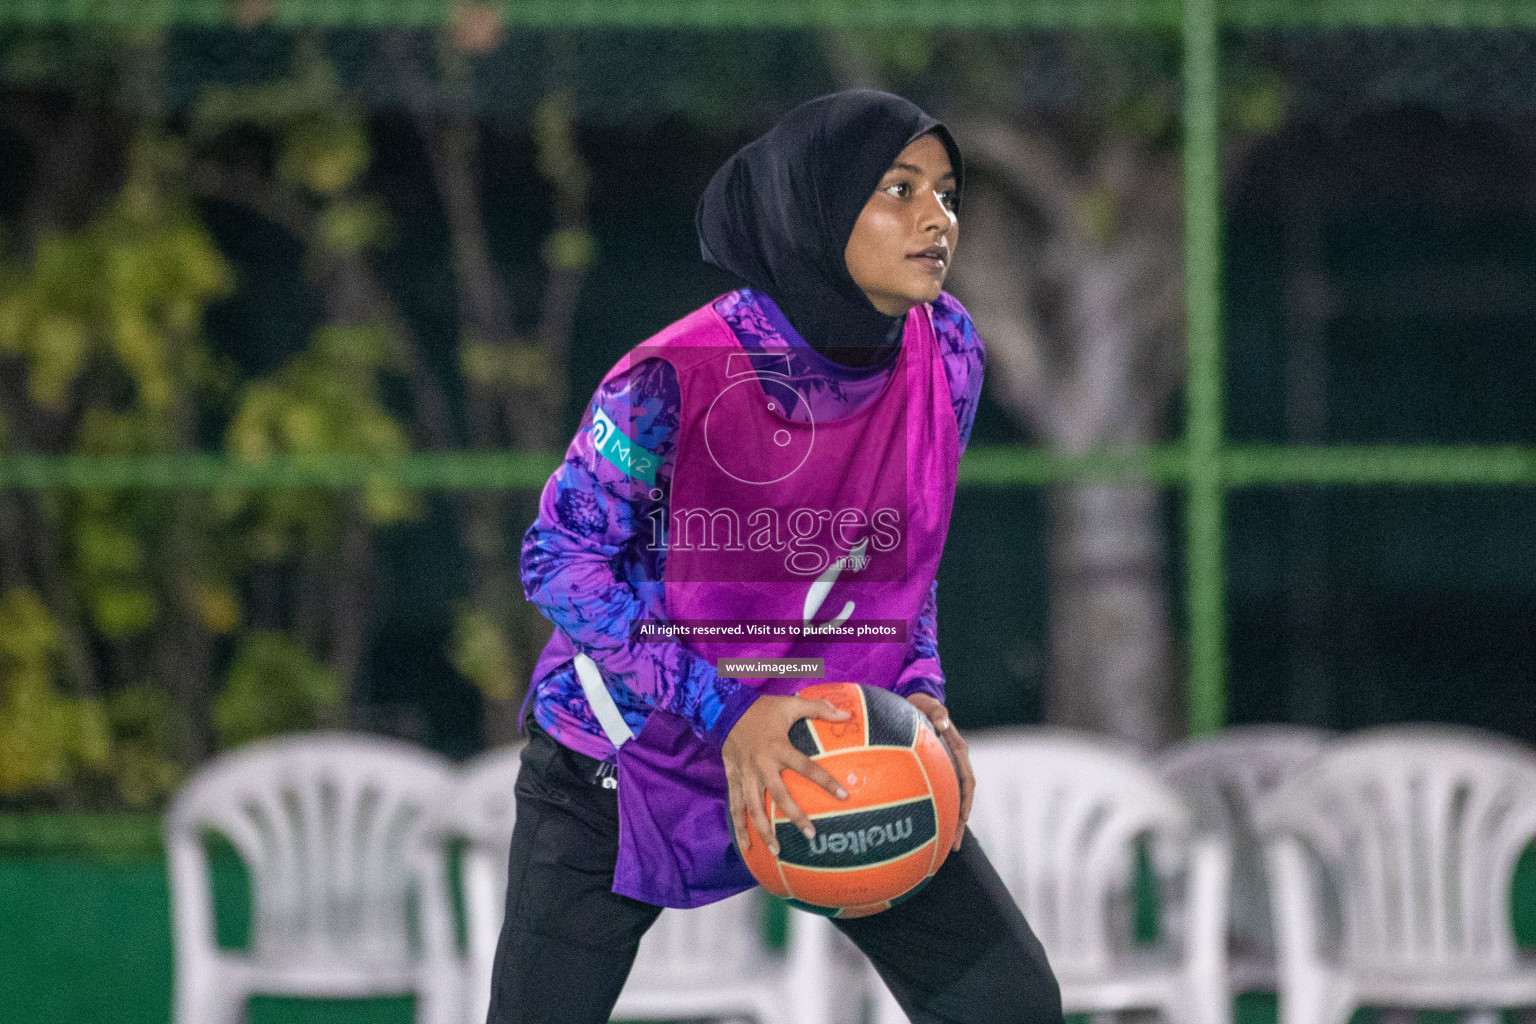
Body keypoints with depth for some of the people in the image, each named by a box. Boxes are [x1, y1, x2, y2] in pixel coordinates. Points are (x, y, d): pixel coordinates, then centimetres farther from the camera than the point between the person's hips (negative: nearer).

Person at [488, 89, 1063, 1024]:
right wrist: (726, 714, -28)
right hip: (631, 760, -5)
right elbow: (561, 559, -20)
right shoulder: (678, 378, -27)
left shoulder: (946, 352, -9)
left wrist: (920, 692, -10)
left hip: (833, 754, 5)